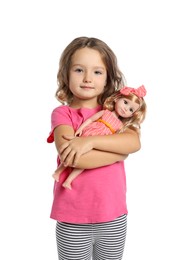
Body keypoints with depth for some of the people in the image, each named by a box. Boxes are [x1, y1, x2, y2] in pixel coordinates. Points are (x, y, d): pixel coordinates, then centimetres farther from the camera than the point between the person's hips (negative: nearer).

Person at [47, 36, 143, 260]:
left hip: (114, 217, 4)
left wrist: (90, 140, -23)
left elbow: (134, 142, -12)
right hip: (73, 221, -3)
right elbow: (71, 156, -23)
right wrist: (119, 151, -14)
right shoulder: (62, 113, -6)